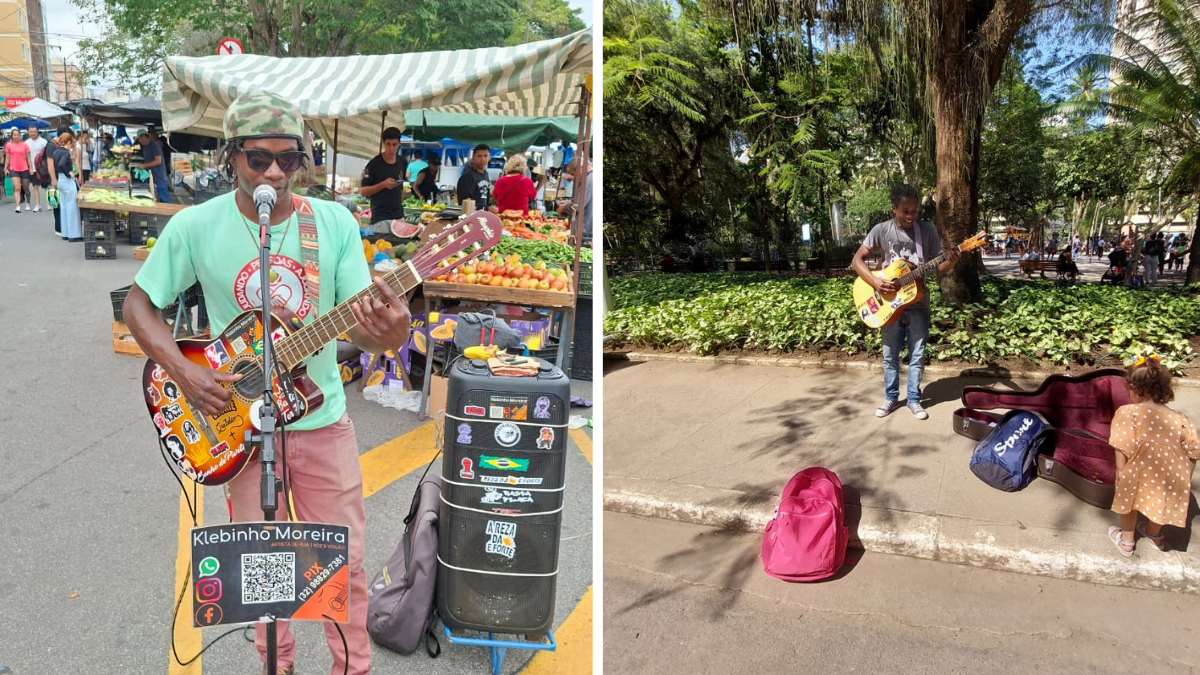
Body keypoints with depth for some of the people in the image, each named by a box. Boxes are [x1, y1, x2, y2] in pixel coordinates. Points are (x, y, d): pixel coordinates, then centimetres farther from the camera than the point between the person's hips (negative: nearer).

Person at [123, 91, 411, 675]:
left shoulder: (334, 222, -7)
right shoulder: (195, 226, -8)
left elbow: (357, 322, -8)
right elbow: (138, 304, 2)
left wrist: (387, 333, -32)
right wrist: (184, 372, -14)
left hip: (323, 420, 0)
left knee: (344, 560, 9)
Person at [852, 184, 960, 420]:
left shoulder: (927, 230, -4)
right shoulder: (881, 230, -6)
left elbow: (938, 266, -2)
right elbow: (857, 259, -4)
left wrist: (951, 262, -25)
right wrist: (875, 282, -18)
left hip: (918, 304, 0)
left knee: (917, 355, 5)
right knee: (890, 355, 9)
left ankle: (914, 400, 18)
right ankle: (891, 398, 23)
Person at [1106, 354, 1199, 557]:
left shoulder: (1128, 413, -21)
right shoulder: (1179, 419, -9)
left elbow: (1122, 446, -22)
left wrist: (1121, 471, -10)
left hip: (1138, 474, -3)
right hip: (1169, 478, 3)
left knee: (1130, 500, 25)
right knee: (1159, 501, 31)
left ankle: (1127, 541, 42)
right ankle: (1155, 535, 56)